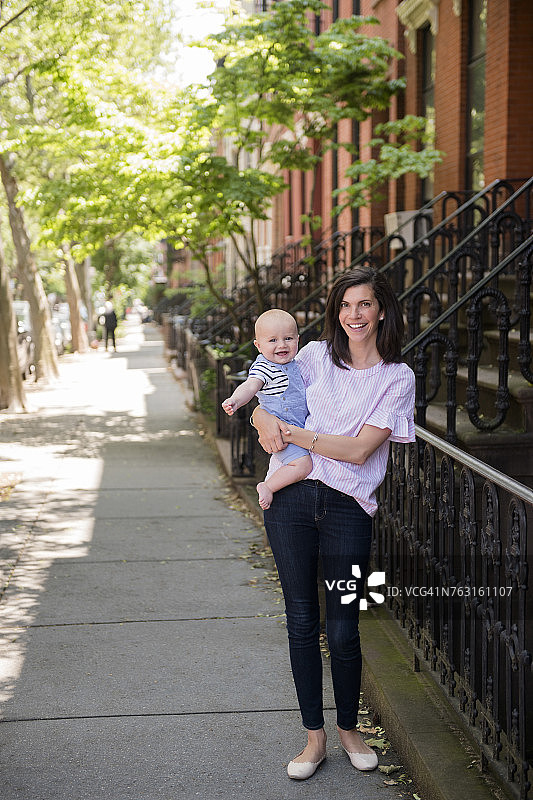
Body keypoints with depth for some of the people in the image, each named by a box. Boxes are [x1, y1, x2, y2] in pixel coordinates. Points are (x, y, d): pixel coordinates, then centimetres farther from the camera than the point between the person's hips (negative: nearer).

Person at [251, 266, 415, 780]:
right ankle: (314, 737, 21)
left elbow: (359, 449, -9)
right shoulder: (315, 355, 8)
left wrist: (292, 432, -13)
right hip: (291, 497, 2)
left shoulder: (397, 377, 1)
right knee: (301, 623, 8)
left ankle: (349, 729, 27)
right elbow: (263, 404, 14)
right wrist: (264, 421, -9)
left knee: (342, 631, 3)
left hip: (347, 507, -2)